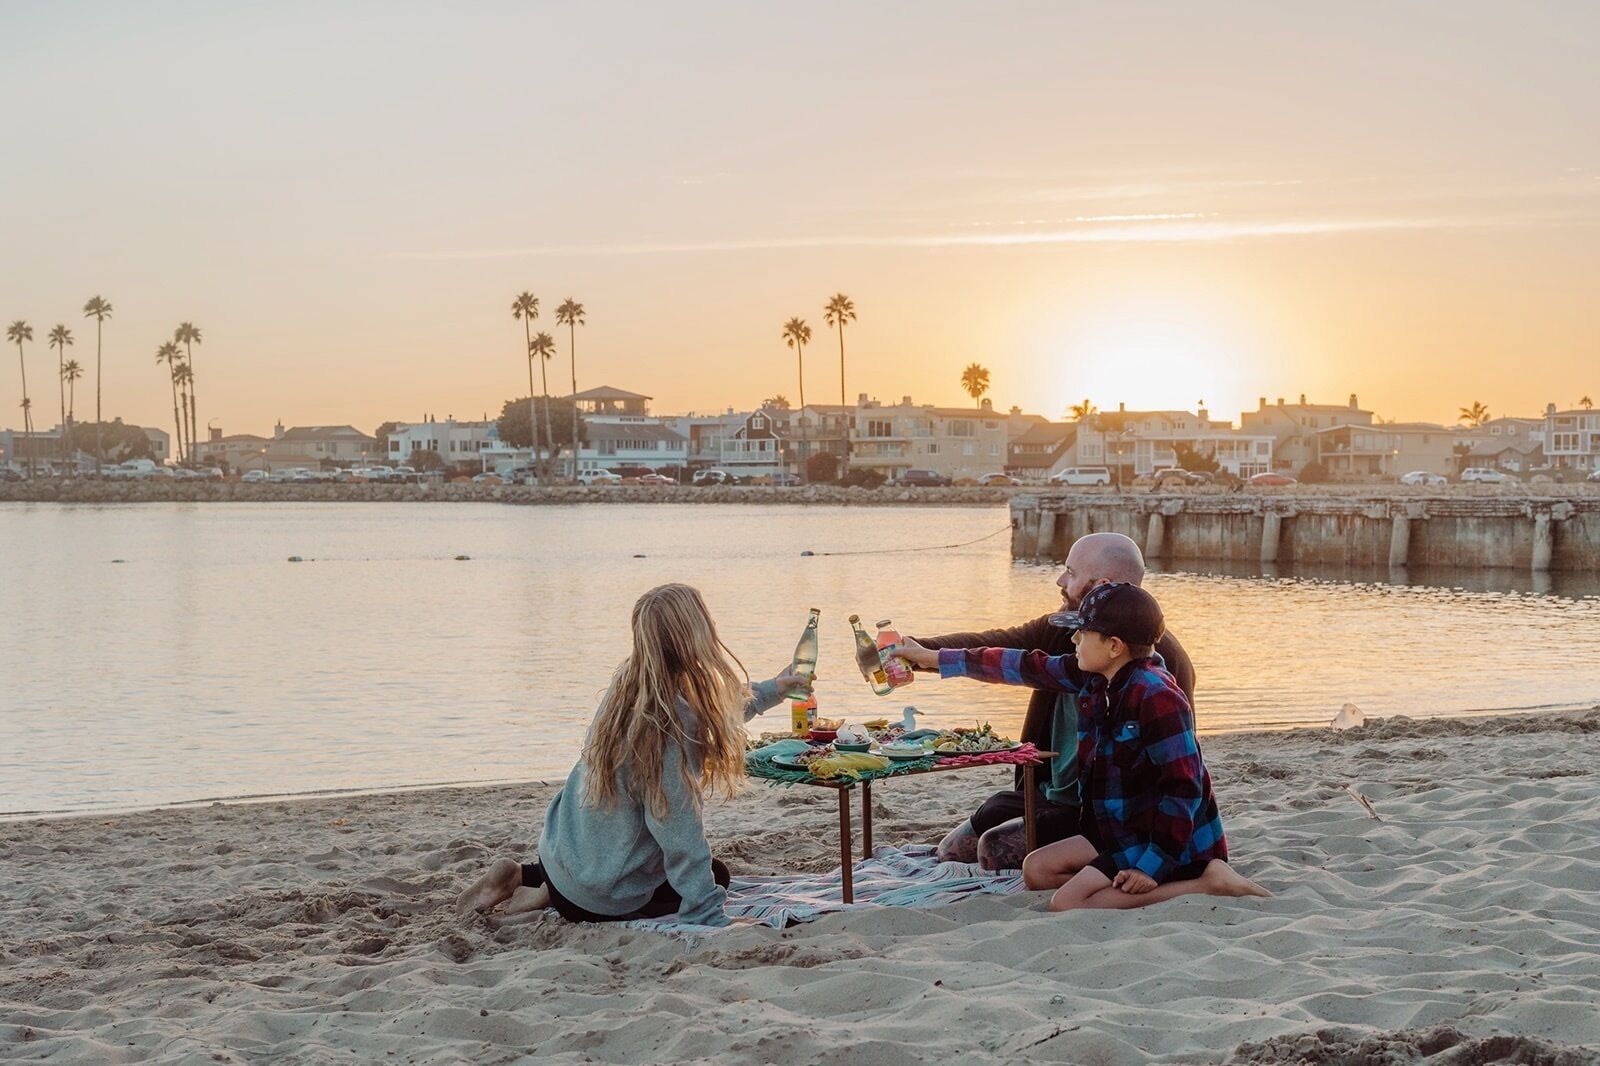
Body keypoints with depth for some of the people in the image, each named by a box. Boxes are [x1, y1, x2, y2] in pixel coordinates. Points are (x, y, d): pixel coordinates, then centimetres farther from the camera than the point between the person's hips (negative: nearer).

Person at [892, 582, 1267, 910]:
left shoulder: (1156, 696, -24)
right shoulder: (1099, 678, 2)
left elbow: (1184, 789, -25)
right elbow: (1026, 668, 10)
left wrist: (1152, 865, -25)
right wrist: (930, 658, 15)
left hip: (1167, 839, -10)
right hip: (1120, 831, 10)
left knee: (1067, 902, -20)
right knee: (1036, 870, 9)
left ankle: (1207, 881, -13)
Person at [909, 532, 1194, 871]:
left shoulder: (1161, 656, -18)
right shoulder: (1060, 632, 4)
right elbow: (989, 647, -3)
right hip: (1046, 791, 8)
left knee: (996, 849, -23)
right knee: (951, 851, 5)